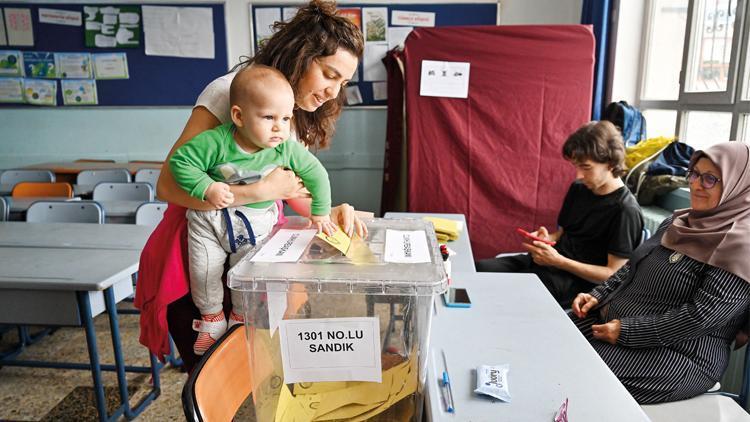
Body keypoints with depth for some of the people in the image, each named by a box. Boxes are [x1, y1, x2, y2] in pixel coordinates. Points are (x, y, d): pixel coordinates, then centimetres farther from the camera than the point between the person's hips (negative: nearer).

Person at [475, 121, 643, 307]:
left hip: (577, 280, -7)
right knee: (479, 269, -16)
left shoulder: (625, 210, -12)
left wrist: (558, 261, -19)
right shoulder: (578, 189, 12)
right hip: (547, 261, 7)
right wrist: (548, 238, -1)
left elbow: (614, 274, -13)